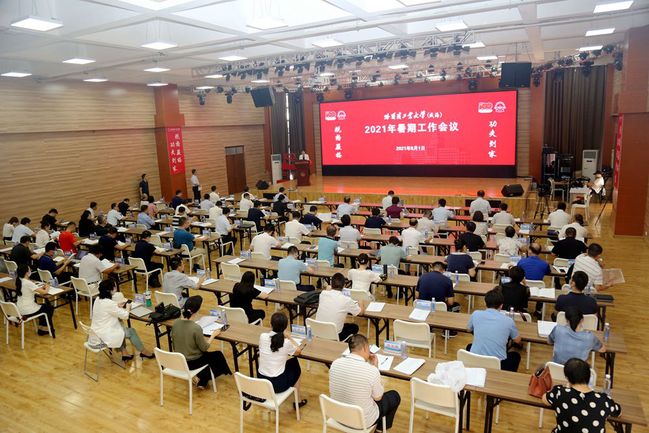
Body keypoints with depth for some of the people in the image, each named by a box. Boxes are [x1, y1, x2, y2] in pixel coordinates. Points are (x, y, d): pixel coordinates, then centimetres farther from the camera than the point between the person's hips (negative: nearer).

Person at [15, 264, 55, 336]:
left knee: (44, 306, 29)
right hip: (27, 311, -8)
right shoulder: (28, 283, -23)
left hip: (20, 309, 8)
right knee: (50, 308, 15)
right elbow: (44, 292, -19)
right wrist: (47, 288, 2)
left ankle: (41, 328, 31)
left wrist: (43, 287, 4)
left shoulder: (19, 281, 3)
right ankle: (42, 329, 26)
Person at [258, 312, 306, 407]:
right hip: (277, 384, -4)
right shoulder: (286, 343, -17)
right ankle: (298, 401, 35)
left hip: (261, 381, 4)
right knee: (295, 368, 26)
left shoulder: (262, 336, -9)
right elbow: (298, 351, 4)